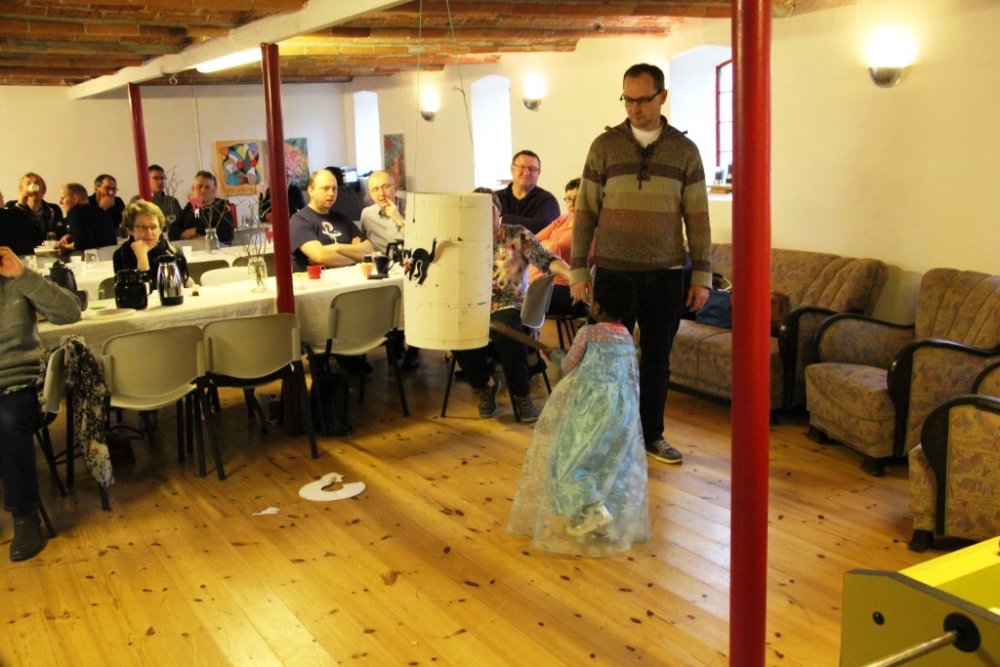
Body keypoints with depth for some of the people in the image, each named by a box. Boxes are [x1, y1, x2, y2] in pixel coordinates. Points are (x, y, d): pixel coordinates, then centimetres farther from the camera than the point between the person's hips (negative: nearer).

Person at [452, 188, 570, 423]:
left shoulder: (518, 235, 1)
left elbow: (546, 259, -12)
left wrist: (572, 275, -30)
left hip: (509, 307, -3)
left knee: (507, 335, -36)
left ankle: (522, 395, -12)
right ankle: (486, 384, 2)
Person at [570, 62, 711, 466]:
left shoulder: (684, 150, 4)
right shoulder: (605, 146, 1)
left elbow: (697, 217, 5)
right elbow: (585, 212, 2)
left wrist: (702, 275, 0)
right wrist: (578, 270, -3)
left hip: (665, 274, 1)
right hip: (612, 270, -1)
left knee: (657, 358, 9)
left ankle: (651, 434, 24)